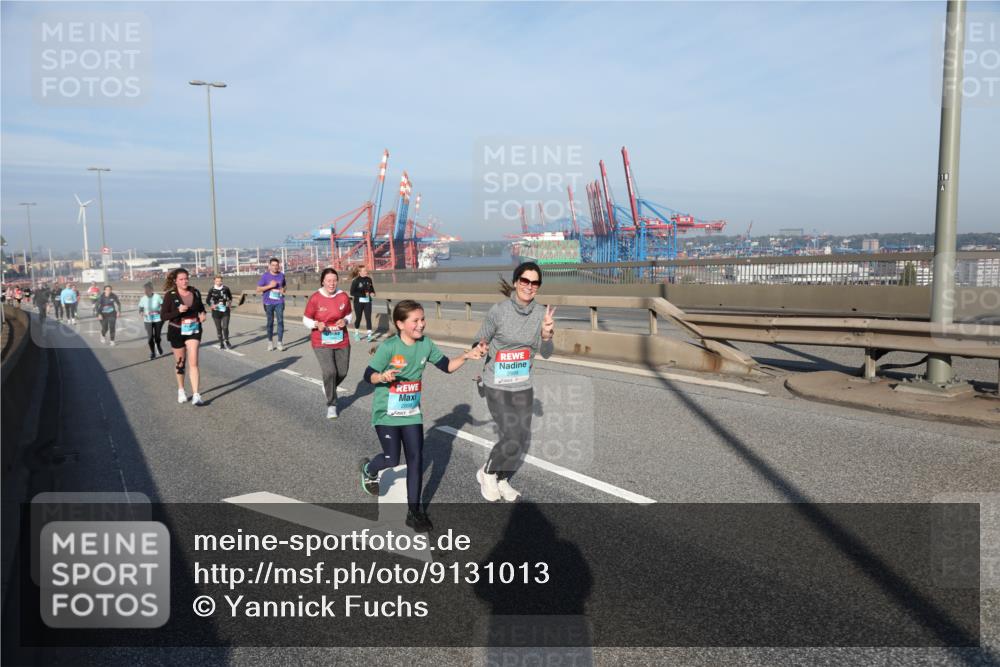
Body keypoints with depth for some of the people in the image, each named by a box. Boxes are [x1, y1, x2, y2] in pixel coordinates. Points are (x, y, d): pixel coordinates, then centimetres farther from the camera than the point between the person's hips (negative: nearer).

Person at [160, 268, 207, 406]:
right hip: (177, 331, -1)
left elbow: (201, 306, 18)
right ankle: (181, 390, 34)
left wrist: (202, 313, -4)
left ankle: (196, 395, -12)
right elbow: (163, 316, -9)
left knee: (193, 362, -9)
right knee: (180, 362, 12)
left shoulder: (195, 292, 0)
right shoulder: (170, 295, -9)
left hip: (194, 330, 1)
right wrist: (178, 311, -24)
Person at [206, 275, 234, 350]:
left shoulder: (226, 288, 1)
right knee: (219, 328, 6)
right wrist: (211, 305, -9)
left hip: (225, 311, 0)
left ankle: (226, 341, 16)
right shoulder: (212, 290, -3)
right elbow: (207, 300, 6)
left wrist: (230, 303, 8)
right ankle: (221, 343, 19)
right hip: (216, 311, 0)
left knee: (225, 327, -7)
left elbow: (230, 296, 21)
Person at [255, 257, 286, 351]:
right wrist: (270, 286, -16)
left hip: (279, 302, 1)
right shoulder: (265, 276, -3)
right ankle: (270, 342, 22)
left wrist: (283, 290, 0)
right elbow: (258, 289, -5)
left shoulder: (281, 275, 7)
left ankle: (279, 343, -5)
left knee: (280, 321, -8)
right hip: (269, 302, -1)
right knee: (270, 322, 8)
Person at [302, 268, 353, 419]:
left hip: (341, 341, 4)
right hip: (322, 343, -4)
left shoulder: (344, 297, -4)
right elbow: (306, 320, -3)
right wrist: (317, 324, -23)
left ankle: (328, 388, 43)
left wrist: (345, 321, -12)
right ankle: (331, 405, 5)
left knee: (342, 372, 9)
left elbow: (348, 315, 11)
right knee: (329, 372, -14)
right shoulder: (315, 298, -12)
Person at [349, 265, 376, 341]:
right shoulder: (355, 281, -10)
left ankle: (369, 335, -7)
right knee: (358, 318, 9)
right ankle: (356, 333, 29)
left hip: (367, 301, 3)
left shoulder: (369, 279, 3)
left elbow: (372, 289, 17)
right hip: (358, 302, -3)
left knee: (368, 318, -5)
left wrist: (372, 293, -7)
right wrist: (363, 294, -22)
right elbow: (352, 292, -13)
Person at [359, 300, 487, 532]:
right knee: (392, 460, 4)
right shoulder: (389, 347, -20)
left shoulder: (426, 344, -6)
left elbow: (447, 366, 1)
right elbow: (369, 375, -14)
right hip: (387, 413, -4)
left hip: (412, 413, 4)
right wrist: (383, 377, -35)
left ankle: (414, 511, 12)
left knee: (416, 459, 1)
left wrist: (466, 356, -15)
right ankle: (369, 469, 41)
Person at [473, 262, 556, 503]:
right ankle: (487, 473, 19)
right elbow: (480, 341, -5)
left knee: (523, 439, 11)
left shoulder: (541, 313, -7)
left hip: (523, 386, 5)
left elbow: (545, 353, -8)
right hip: (497, 386, -5)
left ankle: (502, 480, 37)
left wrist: (546, 336, -28)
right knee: (512, 439, -11)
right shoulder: (499, 310, -17)